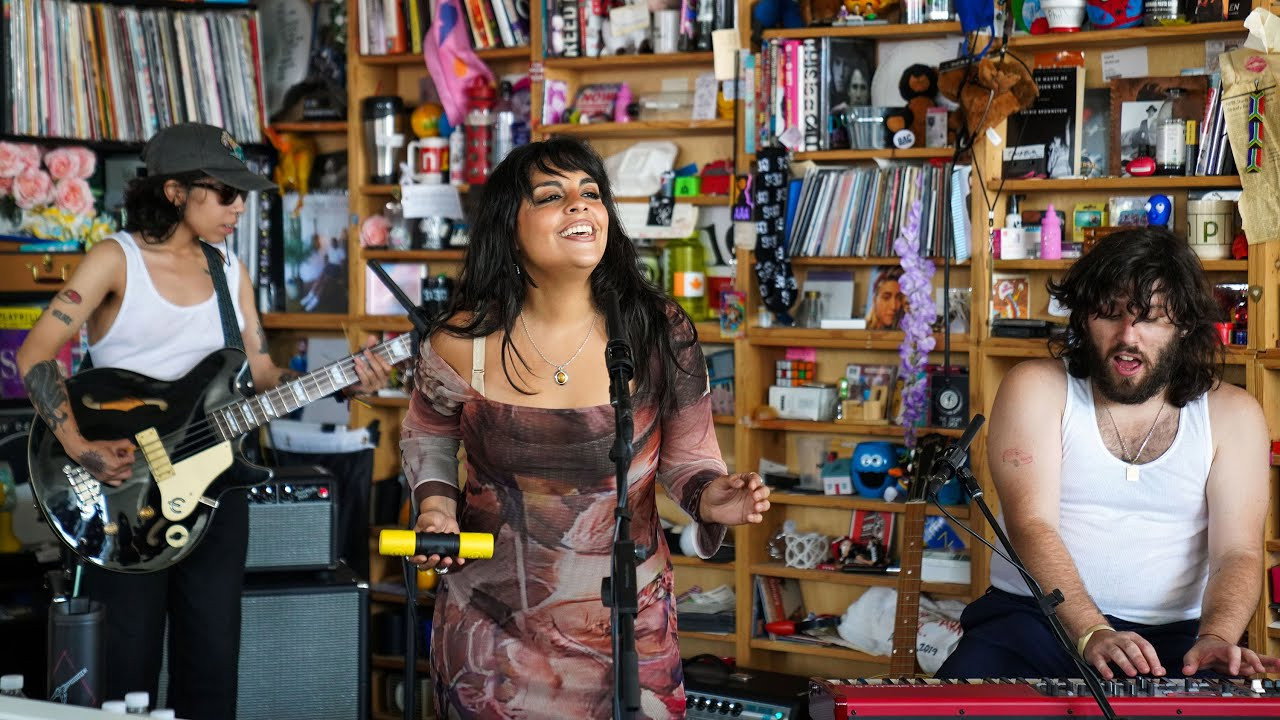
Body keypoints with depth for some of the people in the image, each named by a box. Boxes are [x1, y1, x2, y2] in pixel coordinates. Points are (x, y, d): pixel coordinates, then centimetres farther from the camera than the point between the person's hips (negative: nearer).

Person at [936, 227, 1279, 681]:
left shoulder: (1231, 414, 8)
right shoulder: (1037, 389, 2)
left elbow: (1238, 551, -1)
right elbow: (1030, 525, -10)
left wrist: (1216, 638, -23)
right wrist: (1092, 633, -26)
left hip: (1173, 637, 1)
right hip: (1034, 622, 0)